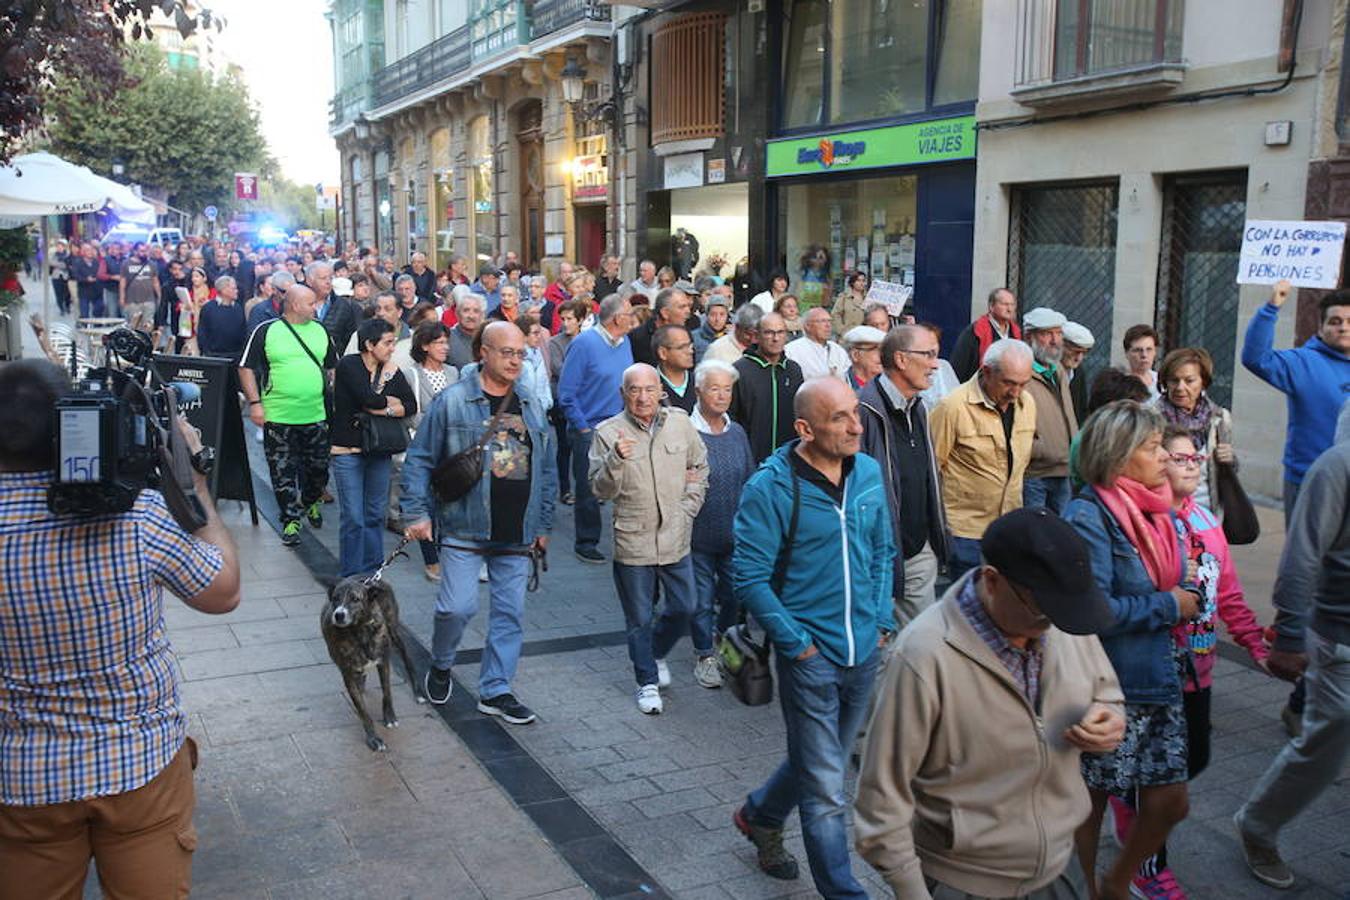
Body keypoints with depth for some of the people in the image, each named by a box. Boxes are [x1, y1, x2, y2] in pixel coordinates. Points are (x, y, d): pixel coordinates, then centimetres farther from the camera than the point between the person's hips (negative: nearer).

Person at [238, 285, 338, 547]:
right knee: (283, 473, 3)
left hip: (317, 415, 3)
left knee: (319, 467, 11)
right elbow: (246, 368, -2)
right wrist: (254, 403, -9)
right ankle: (290, 520, 14)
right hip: (278, 416, -3)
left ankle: (311, 503, 37)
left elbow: (333, 368, 18)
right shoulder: (266, 331, -3)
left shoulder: (321, 331, 9)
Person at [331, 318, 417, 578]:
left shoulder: (391, 370, 6)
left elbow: (412, 406, -3)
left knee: (375, 515, 11)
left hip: (379, 451, 5)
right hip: (348, 450, -5)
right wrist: (391, 402, -5)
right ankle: (350, 577, 6)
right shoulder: (348, 365, -9)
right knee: (353, 518, -4)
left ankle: (372, 573, 22)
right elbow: (368, 398, -22)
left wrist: (382, 410, -16)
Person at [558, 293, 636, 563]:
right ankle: (586, 543, 15)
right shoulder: (584, 343, -12)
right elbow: (566, 393, -12)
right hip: (589, 430, -6)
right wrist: (583, 428, -13)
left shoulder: (625, 342, 8)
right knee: (588, 489, 3)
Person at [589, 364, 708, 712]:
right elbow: (601, 490, -11)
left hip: (675, 537, 3)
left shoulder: (680, 422, 0)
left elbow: (700, 467, 14)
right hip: (632, 541, -3)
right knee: (639, 618, 9)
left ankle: (657, 653, 41)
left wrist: (688, 507, 6)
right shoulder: (608, 432, -9)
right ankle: (648, 681, 27)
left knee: (683, 608, 12)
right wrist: (615, 460, -28)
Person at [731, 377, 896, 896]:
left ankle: (758, 816, 49)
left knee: (820, 761, 24)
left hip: (865, 650, 6)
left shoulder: (868, 472, 0)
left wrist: (882, 620, 5)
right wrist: (796, 643, -13)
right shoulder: (770, 488, -17)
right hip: (810, 655, -6)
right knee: (826, 792, 3)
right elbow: (750, 578, -13)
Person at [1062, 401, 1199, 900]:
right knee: (1090, 804, 9)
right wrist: (1167, 607, -15)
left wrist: (1187, 597, -2)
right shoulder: (1088, 517, -19)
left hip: (1159, 680, 8)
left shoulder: (1158, 510, 7)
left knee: (1169, 802, 14)